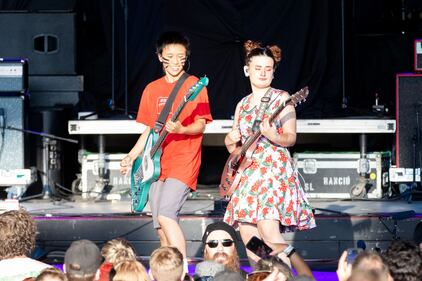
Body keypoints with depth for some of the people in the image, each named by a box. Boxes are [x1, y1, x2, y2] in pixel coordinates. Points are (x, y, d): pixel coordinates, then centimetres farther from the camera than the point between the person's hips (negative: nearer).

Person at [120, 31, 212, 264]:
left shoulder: (194, 85, -2)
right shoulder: (152, 89, 14)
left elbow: (201, 125, -6)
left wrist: (180, 129, -26)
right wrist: (131, 156, 9)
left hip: (183, 160, -6)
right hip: (157, 163, 6)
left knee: (165, 215, -22)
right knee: (161, 228, 5)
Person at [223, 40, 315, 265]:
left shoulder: (281, 98, 0)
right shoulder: (243, 104, 16)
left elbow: (291, 137, -6)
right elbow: (233, 147, 21)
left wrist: (273, 136, -26)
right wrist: (230, 141, -2)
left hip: (274, 169, -6)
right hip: (247, 172, 6)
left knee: (270, 235, -20)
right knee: (248, 236, 0)